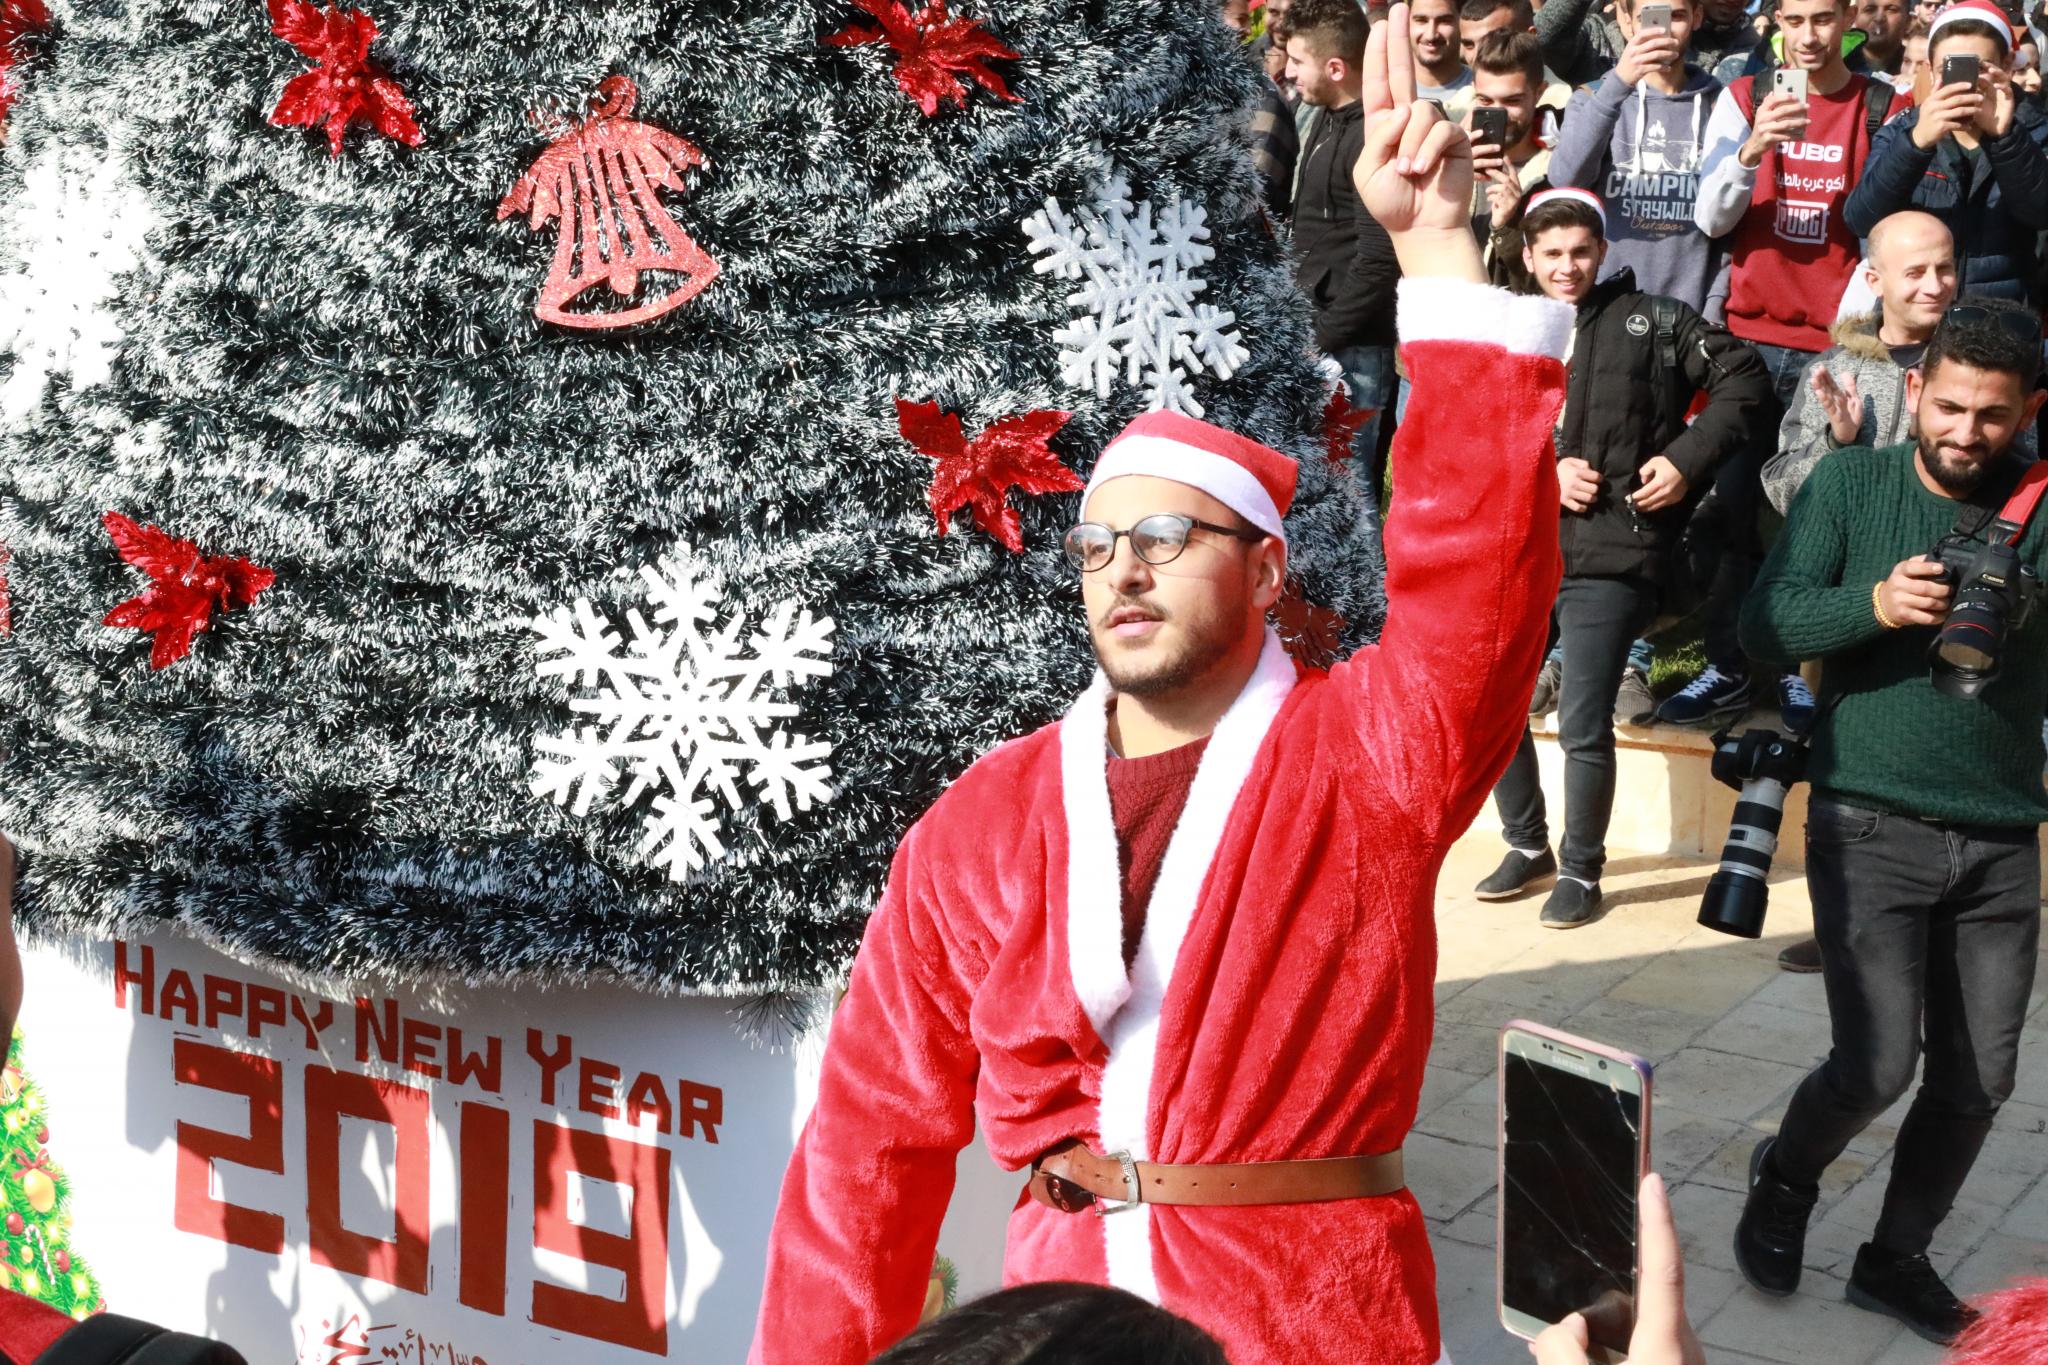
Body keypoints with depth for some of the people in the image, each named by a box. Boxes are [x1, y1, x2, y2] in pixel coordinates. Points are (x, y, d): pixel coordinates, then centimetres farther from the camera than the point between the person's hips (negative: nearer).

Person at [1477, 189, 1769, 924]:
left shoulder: (1652, 321, 3)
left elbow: (1744, 378, 3)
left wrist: (1688, 459, -7)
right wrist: (1542, 471, -11)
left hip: (1610, 556, -4)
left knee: (1583, 725, -7)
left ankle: (1580, 871, 12)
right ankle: (1527, 846, 29)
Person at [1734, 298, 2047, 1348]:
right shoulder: (1850, 483, -1)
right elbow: (1765, 627, -6)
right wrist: (1874, 603, -23)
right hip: (1872, 826, -3)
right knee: (1877, 1066, -8)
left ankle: (1896, 1260, 28)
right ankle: (1785, 1180, 24)